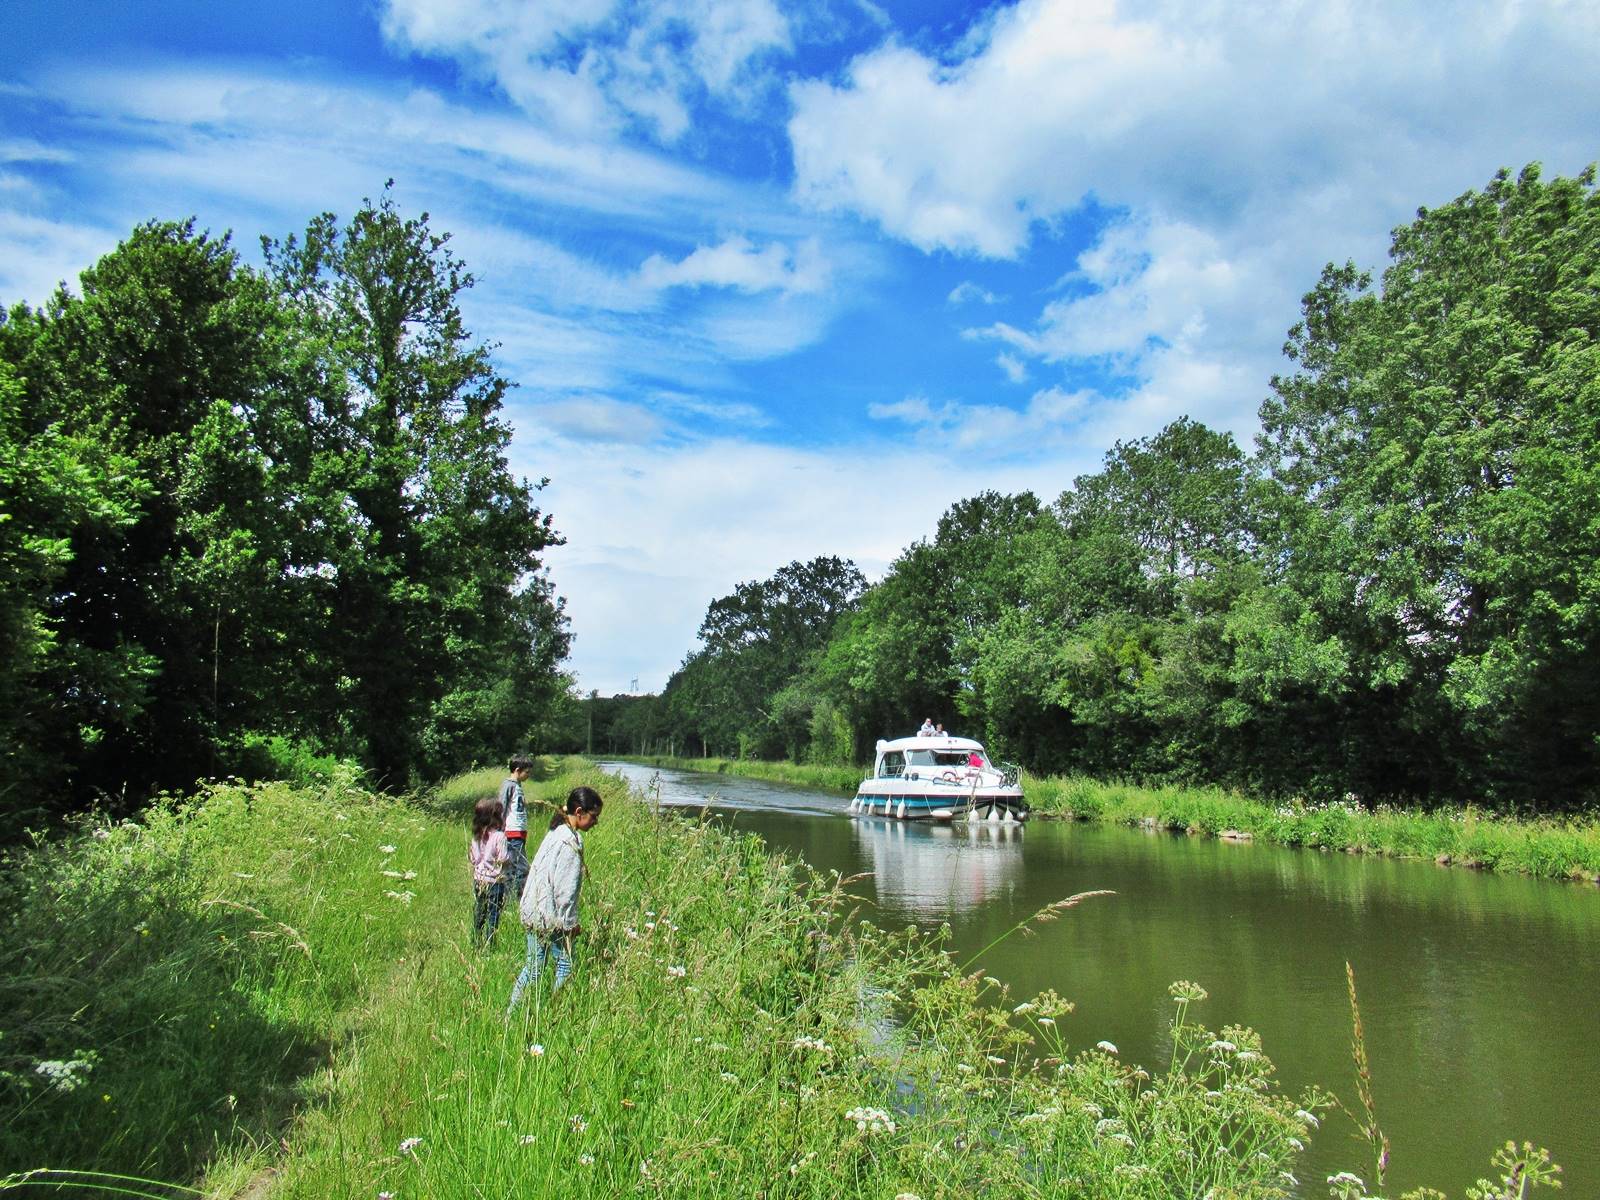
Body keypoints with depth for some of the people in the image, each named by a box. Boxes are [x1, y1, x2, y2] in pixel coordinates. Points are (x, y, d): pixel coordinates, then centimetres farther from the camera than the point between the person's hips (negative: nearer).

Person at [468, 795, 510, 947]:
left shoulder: (476, 837, 4)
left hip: (478, 879, 7)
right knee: (493, 915, 1)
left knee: (478, 914, 16)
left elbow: (472, 858, 8)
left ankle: (475, 943, 23)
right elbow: (503, 858, -17)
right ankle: (488, 945, 3)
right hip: (494, 882, -7)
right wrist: (510, 853, 1)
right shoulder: (499, 836, -17)